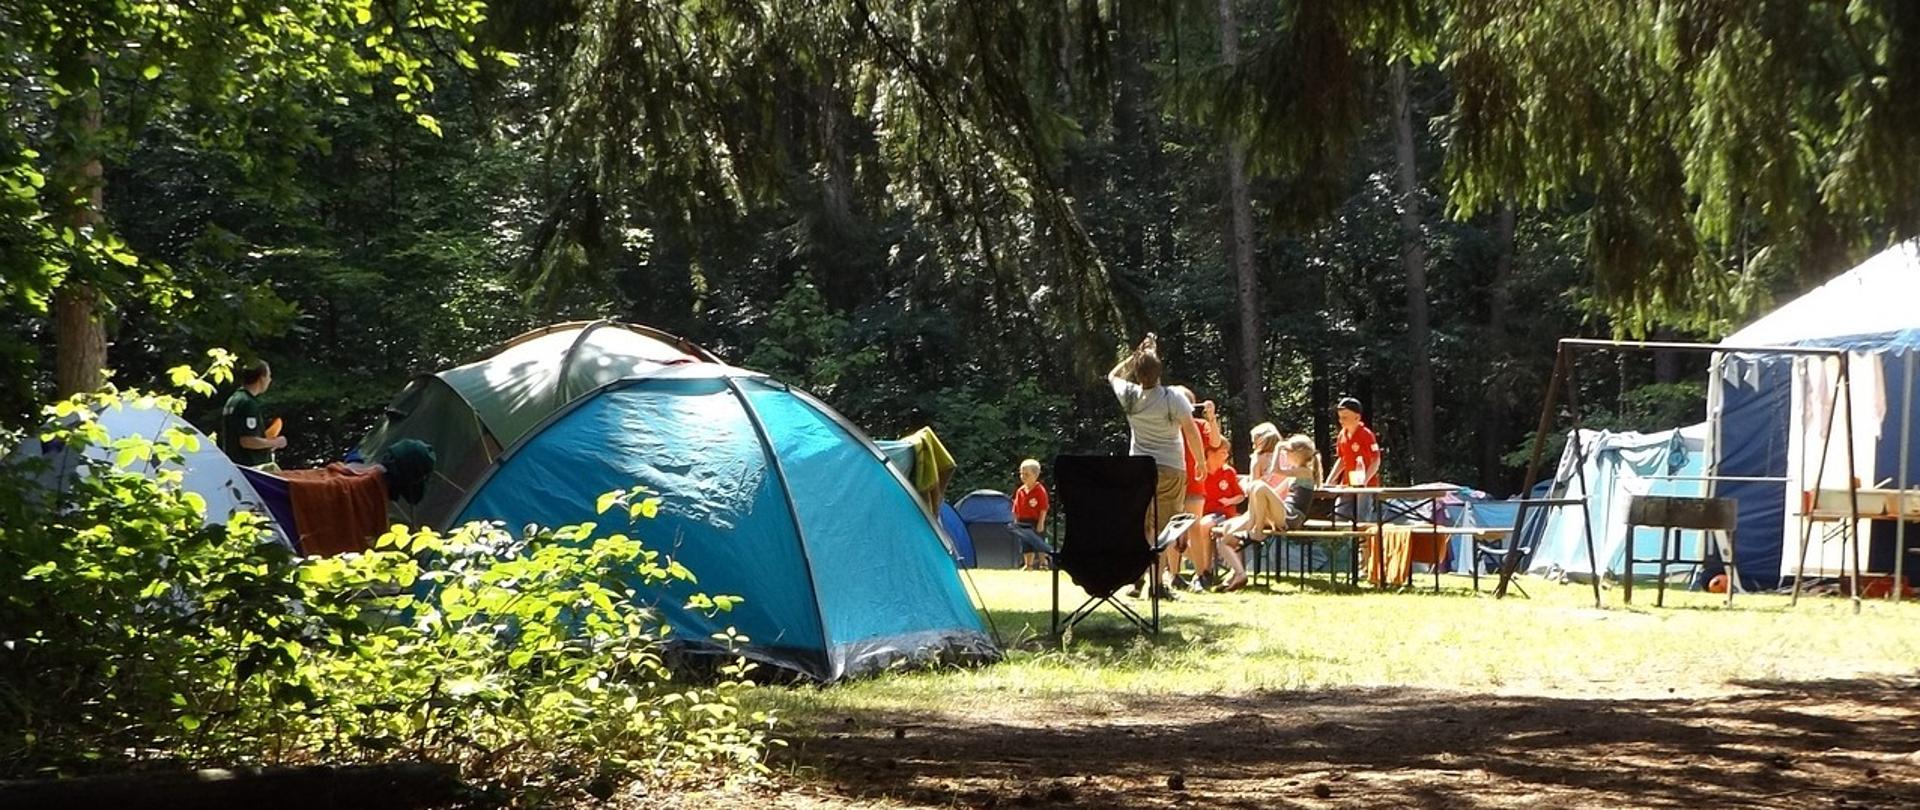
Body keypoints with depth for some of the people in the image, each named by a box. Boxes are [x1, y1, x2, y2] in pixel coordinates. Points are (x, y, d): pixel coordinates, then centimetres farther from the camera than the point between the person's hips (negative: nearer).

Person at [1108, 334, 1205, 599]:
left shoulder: (1130, 397, -4)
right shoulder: (1173, 398, -13)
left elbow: (1113, 375, 17)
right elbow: (1191, 432, -8)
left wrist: (1137, 354, 13)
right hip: (1171, 469, -3)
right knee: (1165, 528, 1)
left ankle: (1136, 581, 6)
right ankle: (1159, 583, -3)